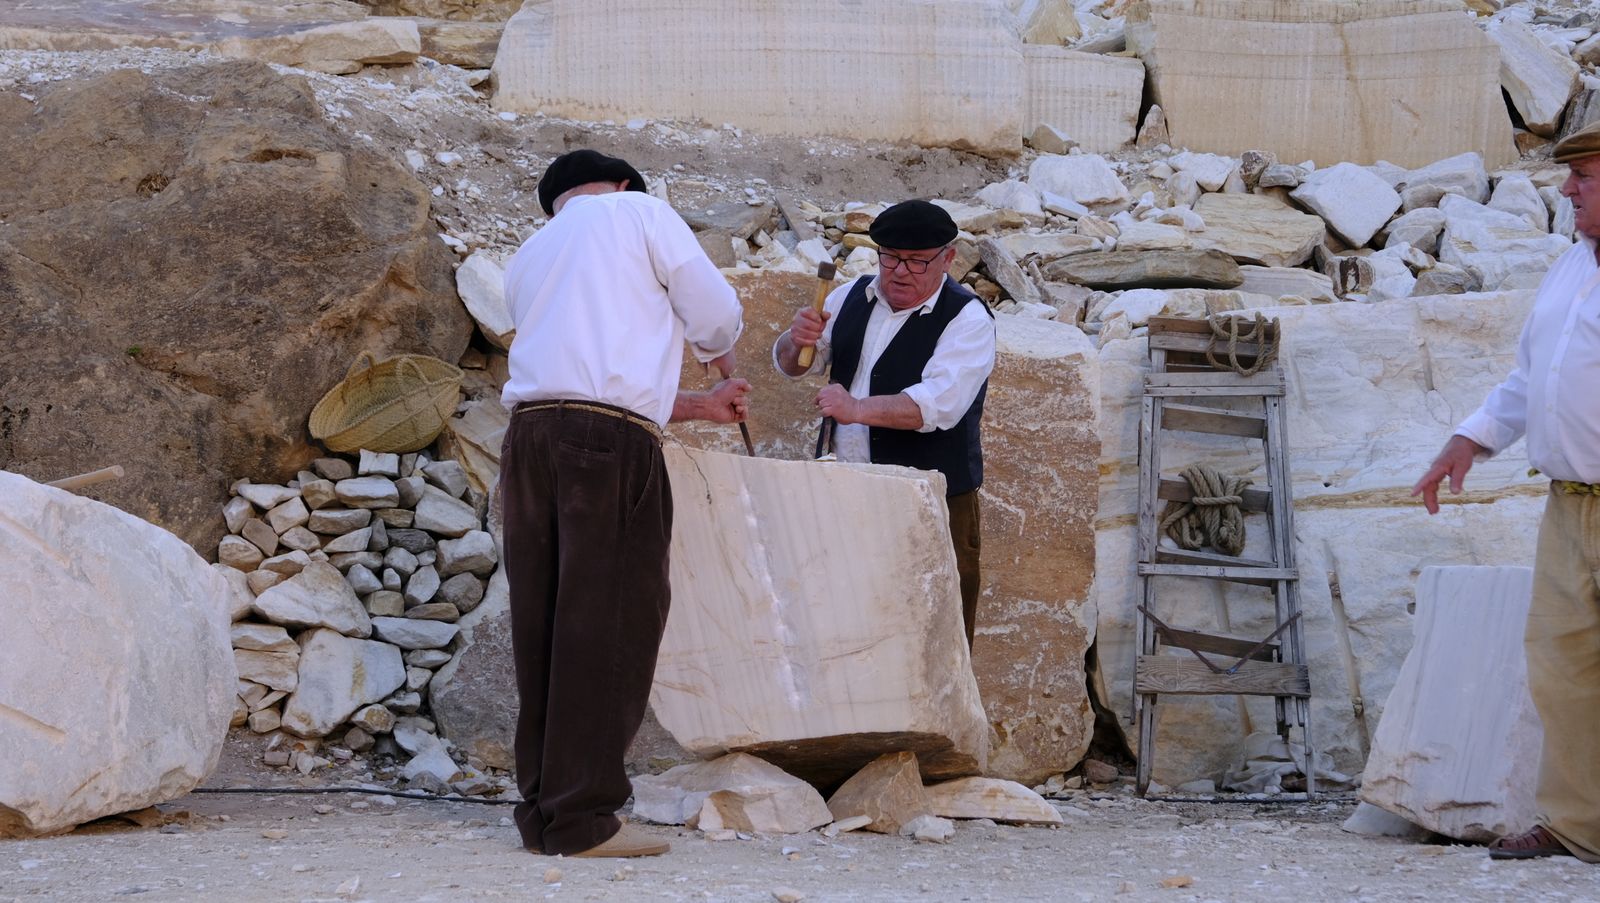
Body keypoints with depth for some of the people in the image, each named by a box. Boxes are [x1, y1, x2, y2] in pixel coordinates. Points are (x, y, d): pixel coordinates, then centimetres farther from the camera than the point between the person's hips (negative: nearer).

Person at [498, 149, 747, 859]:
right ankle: (582, 818, -7)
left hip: (529, 433, 6)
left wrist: (697, 406, 37)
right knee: (609, 628, -5)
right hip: (611, 440, -6)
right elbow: (714, 312, 8)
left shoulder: (528, 259, 29)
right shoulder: (637, 211, 11)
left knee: (544, 628, 8)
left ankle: (542, 810, 11)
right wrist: (719, 354, 32)